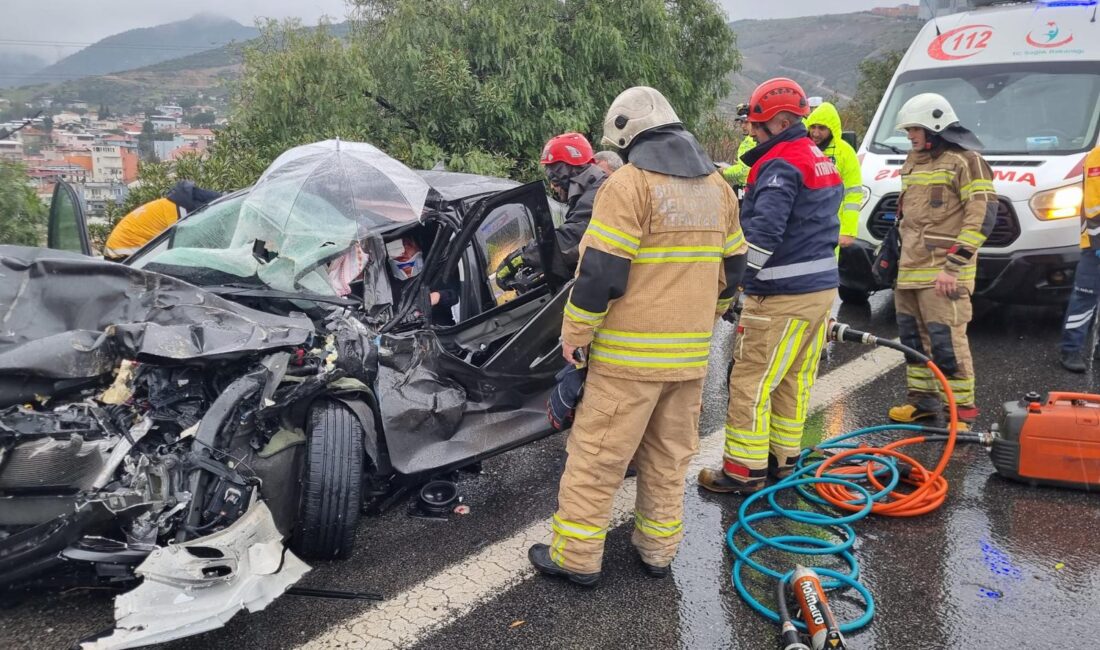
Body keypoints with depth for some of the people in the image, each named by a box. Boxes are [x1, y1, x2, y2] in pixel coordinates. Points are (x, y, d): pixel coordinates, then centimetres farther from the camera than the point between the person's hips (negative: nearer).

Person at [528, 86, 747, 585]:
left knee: (597, 455, 4)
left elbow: (600, 269, -18)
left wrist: (574, 333, -7)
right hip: (690, 353, 7)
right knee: (669, 456, 17)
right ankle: (658, 550, 28)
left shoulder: (630, 183, -13)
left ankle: (576, 556, 13)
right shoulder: (717, 186, 11)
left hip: (630, 354, -7)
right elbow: (732, 267, 16)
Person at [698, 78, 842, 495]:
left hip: (783, 297, -10)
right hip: (822, 287, 10)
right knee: (795, 380, 16)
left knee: (751, 383, -2)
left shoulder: (779, 166, -15)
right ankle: (784, 457, 27)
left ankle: (744, 470, 5)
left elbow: (762, 234, -26)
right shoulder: (820, 161, 16)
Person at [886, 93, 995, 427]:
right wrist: (896, 257, 24)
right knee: (913, 337, 13)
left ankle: (963, 407, 2)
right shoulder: (914, 161, 18)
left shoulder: (965, 160, -8)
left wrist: (953, 266, -19)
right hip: (910, 271, 8)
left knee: (946, 340, -9)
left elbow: (983, 216, -15)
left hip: (943, 273, -8)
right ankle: (923, 399, 26)